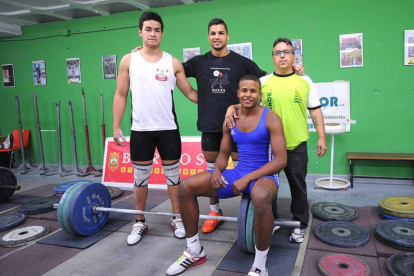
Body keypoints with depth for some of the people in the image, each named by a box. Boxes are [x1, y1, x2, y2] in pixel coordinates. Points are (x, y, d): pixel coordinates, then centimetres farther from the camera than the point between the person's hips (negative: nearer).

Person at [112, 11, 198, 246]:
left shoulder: (173, 63, 3)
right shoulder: (129, 60, 3)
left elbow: (190, 92, 5)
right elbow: (121, 95, 4)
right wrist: (116, 126, 0)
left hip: (168, 129, 0)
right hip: (140, 130, 0)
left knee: (173, 174, 8)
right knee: (140, 177, 8)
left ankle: (177, 219, 22)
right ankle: (140, 223, 24)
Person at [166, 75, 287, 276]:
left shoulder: (271, 119, -11)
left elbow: (281, 160, -16)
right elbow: (223, 153, 12)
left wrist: (248, 178, -25)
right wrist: (217, 170, -13)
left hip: (264, 175, -5)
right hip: (238, 173, 6)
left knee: (260, 197, -45)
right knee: (186, 187, -9)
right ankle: (195, 251, 6)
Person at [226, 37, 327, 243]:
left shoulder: (305, 81, 3)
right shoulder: (263, 82, 2)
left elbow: (315, 111, 5)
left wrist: (321, 137, 1)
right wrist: (231, 107, -16)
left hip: (297, 144, 0)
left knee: (298, 185, 10)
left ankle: (300, 225, 27)